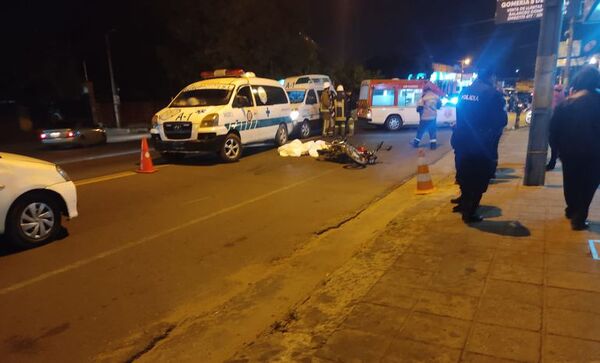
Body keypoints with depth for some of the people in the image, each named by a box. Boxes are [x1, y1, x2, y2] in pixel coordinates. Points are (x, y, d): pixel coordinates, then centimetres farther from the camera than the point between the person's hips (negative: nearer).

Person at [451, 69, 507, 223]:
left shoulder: (465, 92, 7)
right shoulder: (493, 94, -11)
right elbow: (501, 121, -9)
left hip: (461, 142, 6)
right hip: (482, 145, -6)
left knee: (465, 176, 20)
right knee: (479, 180, 5)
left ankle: (465, 204, 34)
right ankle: (469, 212, 8)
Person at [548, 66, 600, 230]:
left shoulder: (565, 102, 1)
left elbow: (554, 129, 2)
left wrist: (559, 149, 9)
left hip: (569, 152, 4)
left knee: (571, 183, 20)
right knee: (587, 186, 6)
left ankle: (571, 211, 35)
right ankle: (579, 219, 4)